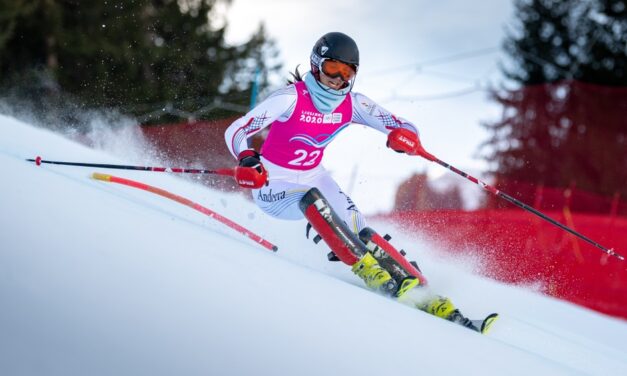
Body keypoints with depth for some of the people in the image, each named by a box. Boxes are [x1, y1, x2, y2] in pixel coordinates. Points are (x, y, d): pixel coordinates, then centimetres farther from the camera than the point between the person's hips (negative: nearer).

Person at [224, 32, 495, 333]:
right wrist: (247, 160, -44)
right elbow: (236, 131, -23)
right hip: (272, 185, -5)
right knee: (312, 198, -37)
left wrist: (406, 137, -33)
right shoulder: (291, 98, -21)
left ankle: (426, 298, -20)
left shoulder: (353, 104, -7)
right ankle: (367, 271, -36)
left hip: (314, 178, 5)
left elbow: (403, 127, -8)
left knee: (360, 233, -14)